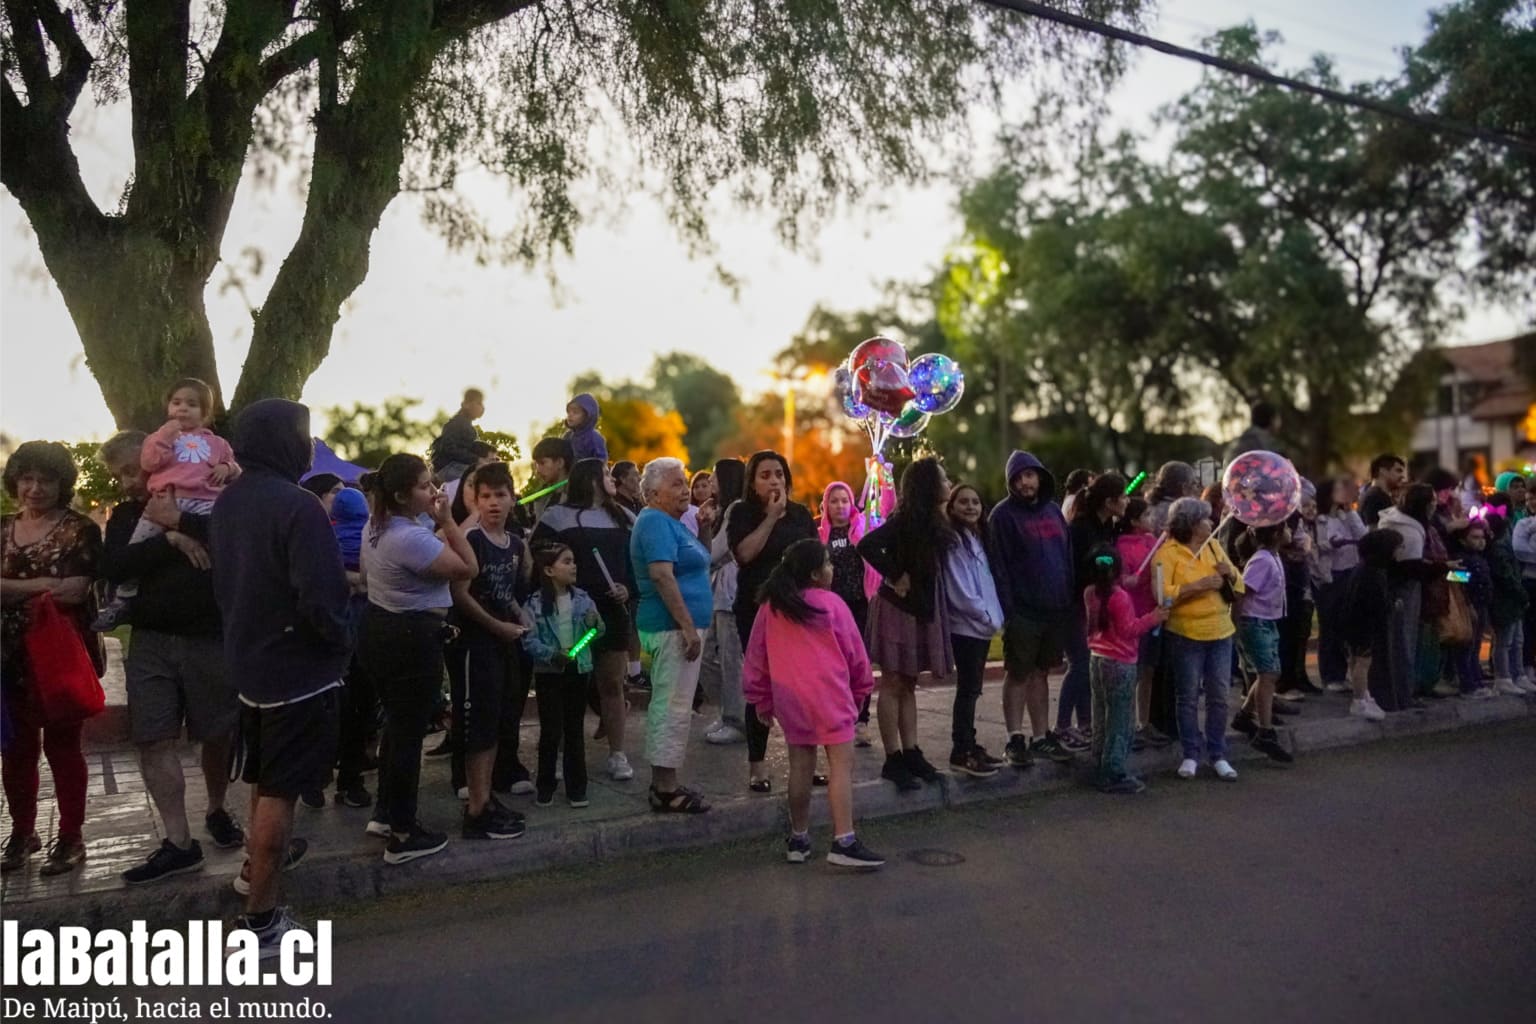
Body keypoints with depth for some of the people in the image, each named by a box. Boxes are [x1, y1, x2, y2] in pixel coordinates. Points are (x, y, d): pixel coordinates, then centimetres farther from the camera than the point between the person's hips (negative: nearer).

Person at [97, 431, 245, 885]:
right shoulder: (125, 515, 10)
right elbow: (112, 567, -7)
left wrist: (179, 520, -20)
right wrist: (171, 540, -16)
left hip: (212, 638, -3)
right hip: (151, 641, 3)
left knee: (216, 733, 8)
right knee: (153, 740, -1)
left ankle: (216, 810, 32)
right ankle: (179, 842, 5)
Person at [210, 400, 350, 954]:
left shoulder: (227, 501, 2)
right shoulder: (296, 505, -24)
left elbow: (225, 579, 12)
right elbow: (319, 598, -28)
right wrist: (342, 640, -10)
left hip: (250, 659, 8)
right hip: (299, 666, -8)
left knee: (264, 777, 27)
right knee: (279, 790, 1)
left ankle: (259, 861, 46)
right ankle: (260, 919, 9)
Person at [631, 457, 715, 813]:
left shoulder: (670, 523, 17)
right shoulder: (656, 522, -14)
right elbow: (661, 575, -25)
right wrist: (689, 626, -26)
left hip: (677, 626, 11)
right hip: (674, 627, -11)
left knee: (666, 705, 14)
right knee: (675, 708, -7)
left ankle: (662, 783, 21)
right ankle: (666, 790, -2)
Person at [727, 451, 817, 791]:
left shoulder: (801, 514, 8)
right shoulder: (742, 513, -3)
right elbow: (744, 553, -20)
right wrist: (771, 517, -17)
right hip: (757, 611, -3)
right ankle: (757, 767, 10)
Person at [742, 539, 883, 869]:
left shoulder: (770, 607, 7)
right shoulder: (831, 604, -3)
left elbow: (756, 657, 12)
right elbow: (854, 650, 3)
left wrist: (762, 700, 22)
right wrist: (861, 687, 18)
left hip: (788, 696, 5)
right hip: (829, 693, -4)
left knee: (800, 765, 12)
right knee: (841, 763, -2)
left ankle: (798, 840, 20)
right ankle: (844, 842, -7)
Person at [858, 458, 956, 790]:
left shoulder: (930, 521, 9)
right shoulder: (905, 519, -17)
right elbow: (867, 545, -28)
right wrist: (894, 576, -19)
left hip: (921, 609, 8)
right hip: (898, 608, -8)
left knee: (908, 684, 12)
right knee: (893, 684, -1)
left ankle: (911, 754, 19)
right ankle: (893, 760, 4)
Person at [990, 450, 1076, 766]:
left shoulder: (1053, 510, 12)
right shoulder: (1004, 514, -7)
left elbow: (1067, 556, 15)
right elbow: (999, 565, -12)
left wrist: (1070, 602, 9)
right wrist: (1007, 609, -17)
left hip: (1055, 610, 6)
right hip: (1022, 611, -6)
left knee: (1040, 673, 14)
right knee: (1018, 675, 2)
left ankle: (1041, 737, 21)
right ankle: (1015, 740, 9)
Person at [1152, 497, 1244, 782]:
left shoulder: (1213, 545, 10)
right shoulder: (1168, 552, -8)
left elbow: (1238, 587, 15)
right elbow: (1162, 593, -20)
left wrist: (1230, 574, -6)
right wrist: (1198, 585, -24)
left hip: (1220, 632, 5)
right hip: (1186, 634, -5)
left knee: (1218, 696, 6)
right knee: (1189, 697, 3)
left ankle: (1218, 755, 15)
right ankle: (1190, 755, 13)